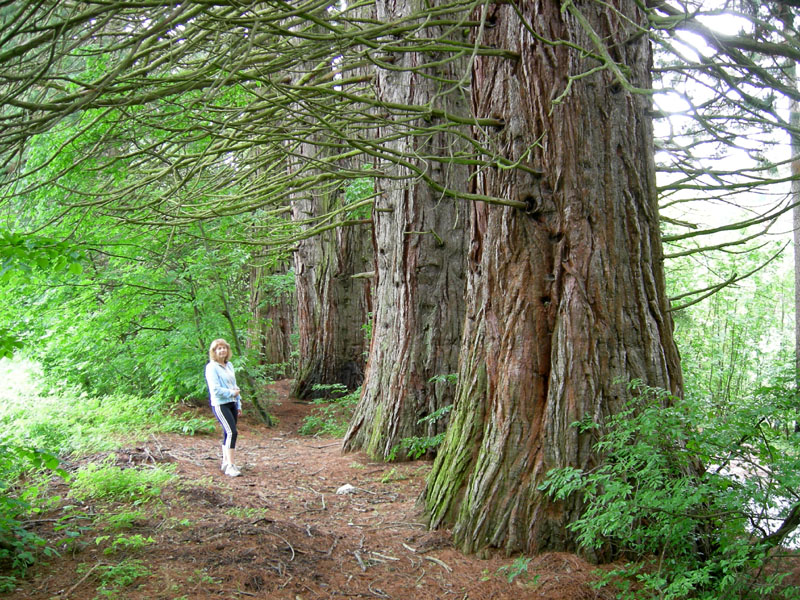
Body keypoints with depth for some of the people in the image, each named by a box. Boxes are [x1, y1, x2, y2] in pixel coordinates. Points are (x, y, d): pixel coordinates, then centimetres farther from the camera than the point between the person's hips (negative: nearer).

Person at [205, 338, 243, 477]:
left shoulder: (229, 365, 15)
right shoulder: (211, 367, -8)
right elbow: (215, 388, -16)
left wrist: (238, 404, 18)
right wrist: (231, 393, -11)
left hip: (232, 404, 8)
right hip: (220, 404, -8)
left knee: (228, 433, 11)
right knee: (232, 432, -17)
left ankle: (226, 462, 21)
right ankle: (230, 466, -15)